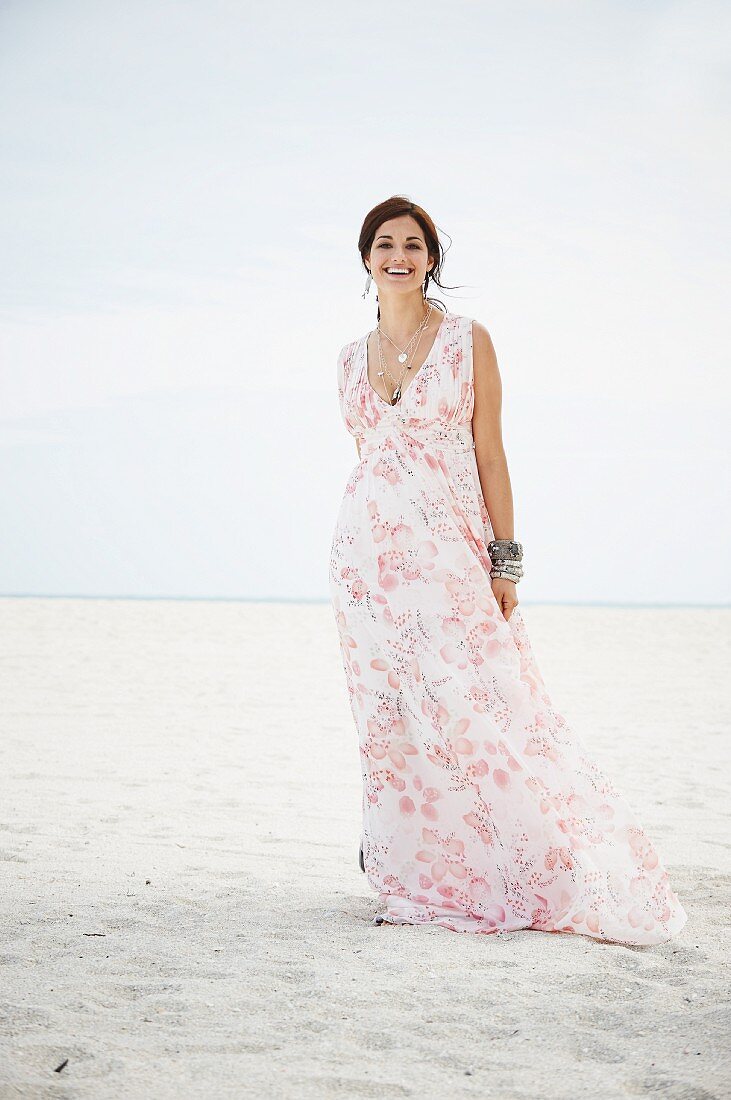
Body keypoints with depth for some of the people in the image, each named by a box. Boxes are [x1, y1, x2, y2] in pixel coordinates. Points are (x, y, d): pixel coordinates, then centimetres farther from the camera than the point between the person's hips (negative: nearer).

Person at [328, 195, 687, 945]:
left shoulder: (469, 340, 1)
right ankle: (418, 885, 15)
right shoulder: (352, 359, 12)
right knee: (392, 721, 4)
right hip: (370, 553, 4)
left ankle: (560, 879, 6)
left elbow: (489, 455, -1)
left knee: (479, 713, -7)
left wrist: (505, 560, -7)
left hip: (450, 552, -3)